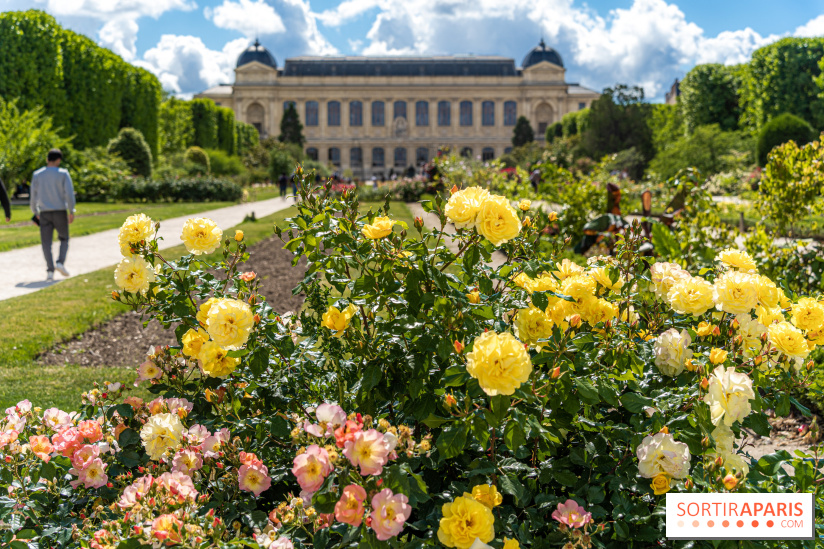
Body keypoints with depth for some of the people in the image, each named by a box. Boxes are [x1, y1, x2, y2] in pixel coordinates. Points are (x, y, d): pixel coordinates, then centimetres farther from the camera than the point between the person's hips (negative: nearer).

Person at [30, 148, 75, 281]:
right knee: (64, 239, 15)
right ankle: (60, 262, -6)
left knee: (46, 242, 3)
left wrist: (35, 213, 18)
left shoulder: (37, 175, 4)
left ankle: (50, 270, -6)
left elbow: (33, 196, 7)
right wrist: (71, 211, -5)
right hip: (60, 211, -2)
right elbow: (69, 193, -11)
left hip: (44, 213, 2)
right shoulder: (63, 174, -4)